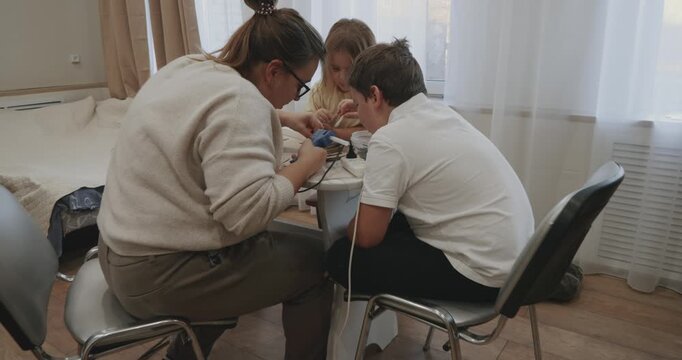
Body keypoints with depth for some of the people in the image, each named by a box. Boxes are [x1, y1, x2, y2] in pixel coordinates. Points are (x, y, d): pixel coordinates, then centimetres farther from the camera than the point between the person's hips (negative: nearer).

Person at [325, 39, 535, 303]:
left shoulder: (390, 140, -19)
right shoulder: (441, 112, 5)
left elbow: (366, 236, -15)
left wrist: (349, 228, 8)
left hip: (481, 273, -9)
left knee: (341, 257, -1)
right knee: (390, 222, 21)